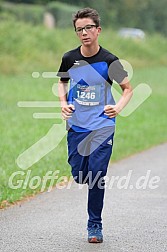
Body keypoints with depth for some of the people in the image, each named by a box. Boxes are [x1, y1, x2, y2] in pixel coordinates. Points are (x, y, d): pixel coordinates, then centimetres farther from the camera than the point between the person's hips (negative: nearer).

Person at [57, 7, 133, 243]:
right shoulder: (69, 58, -1)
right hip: (76, 126, 3)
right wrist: (63, 103, 2)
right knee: (79, 175, 3)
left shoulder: (109, 61, -8)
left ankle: (95, 226, 5)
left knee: (96, 176, -8)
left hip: (102, 126, -3)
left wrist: (118, 107, -12)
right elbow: (62, 82, 19)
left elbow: (127, 89, 5)